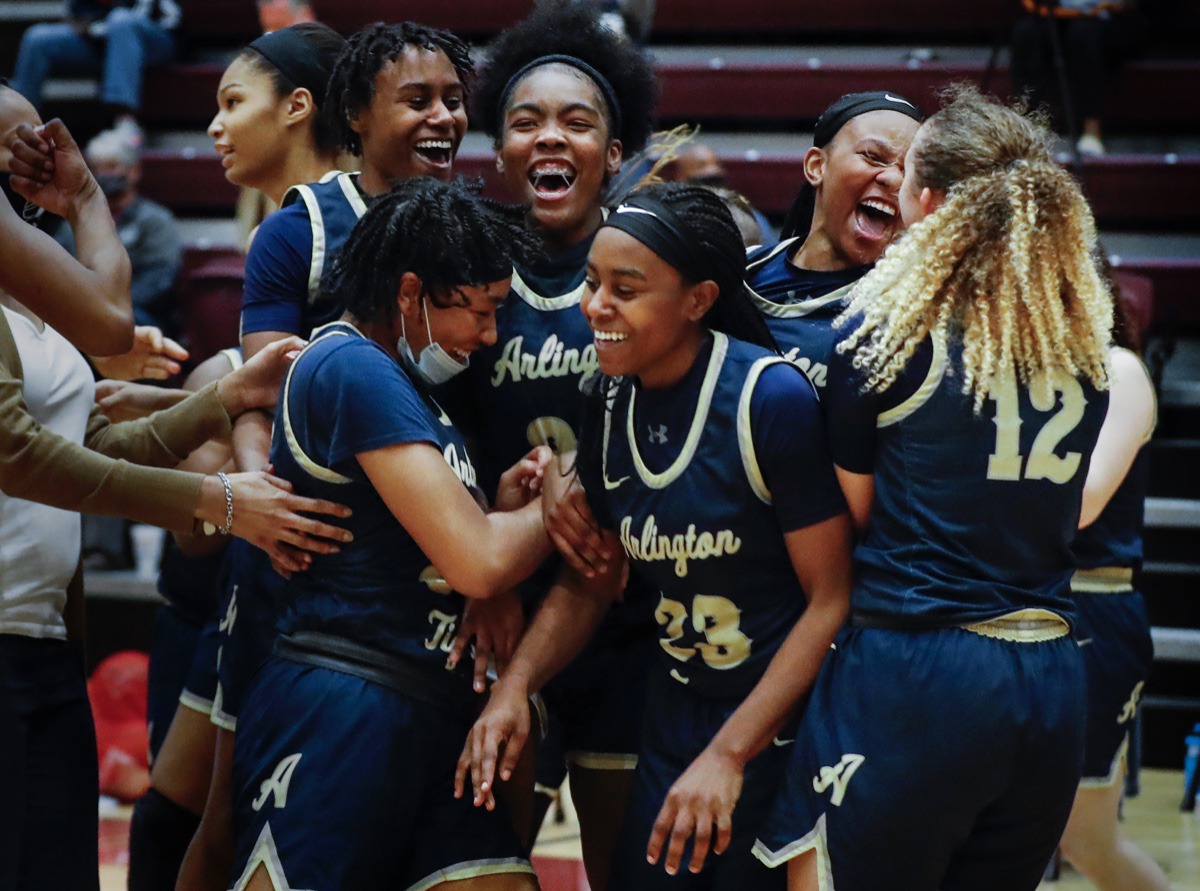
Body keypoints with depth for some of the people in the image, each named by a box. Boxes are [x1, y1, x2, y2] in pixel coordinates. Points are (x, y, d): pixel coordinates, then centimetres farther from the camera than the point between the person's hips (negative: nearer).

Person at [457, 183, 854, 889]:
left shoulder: (772, 398, -20)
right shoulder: (613, 406, 0)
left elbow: (833, 599, -18)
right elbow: (591, 581, 11)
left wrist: (731, 753, -20)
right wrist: (515, 684, -7)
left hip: (784, 723, -6)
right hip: (677, 713, 6)